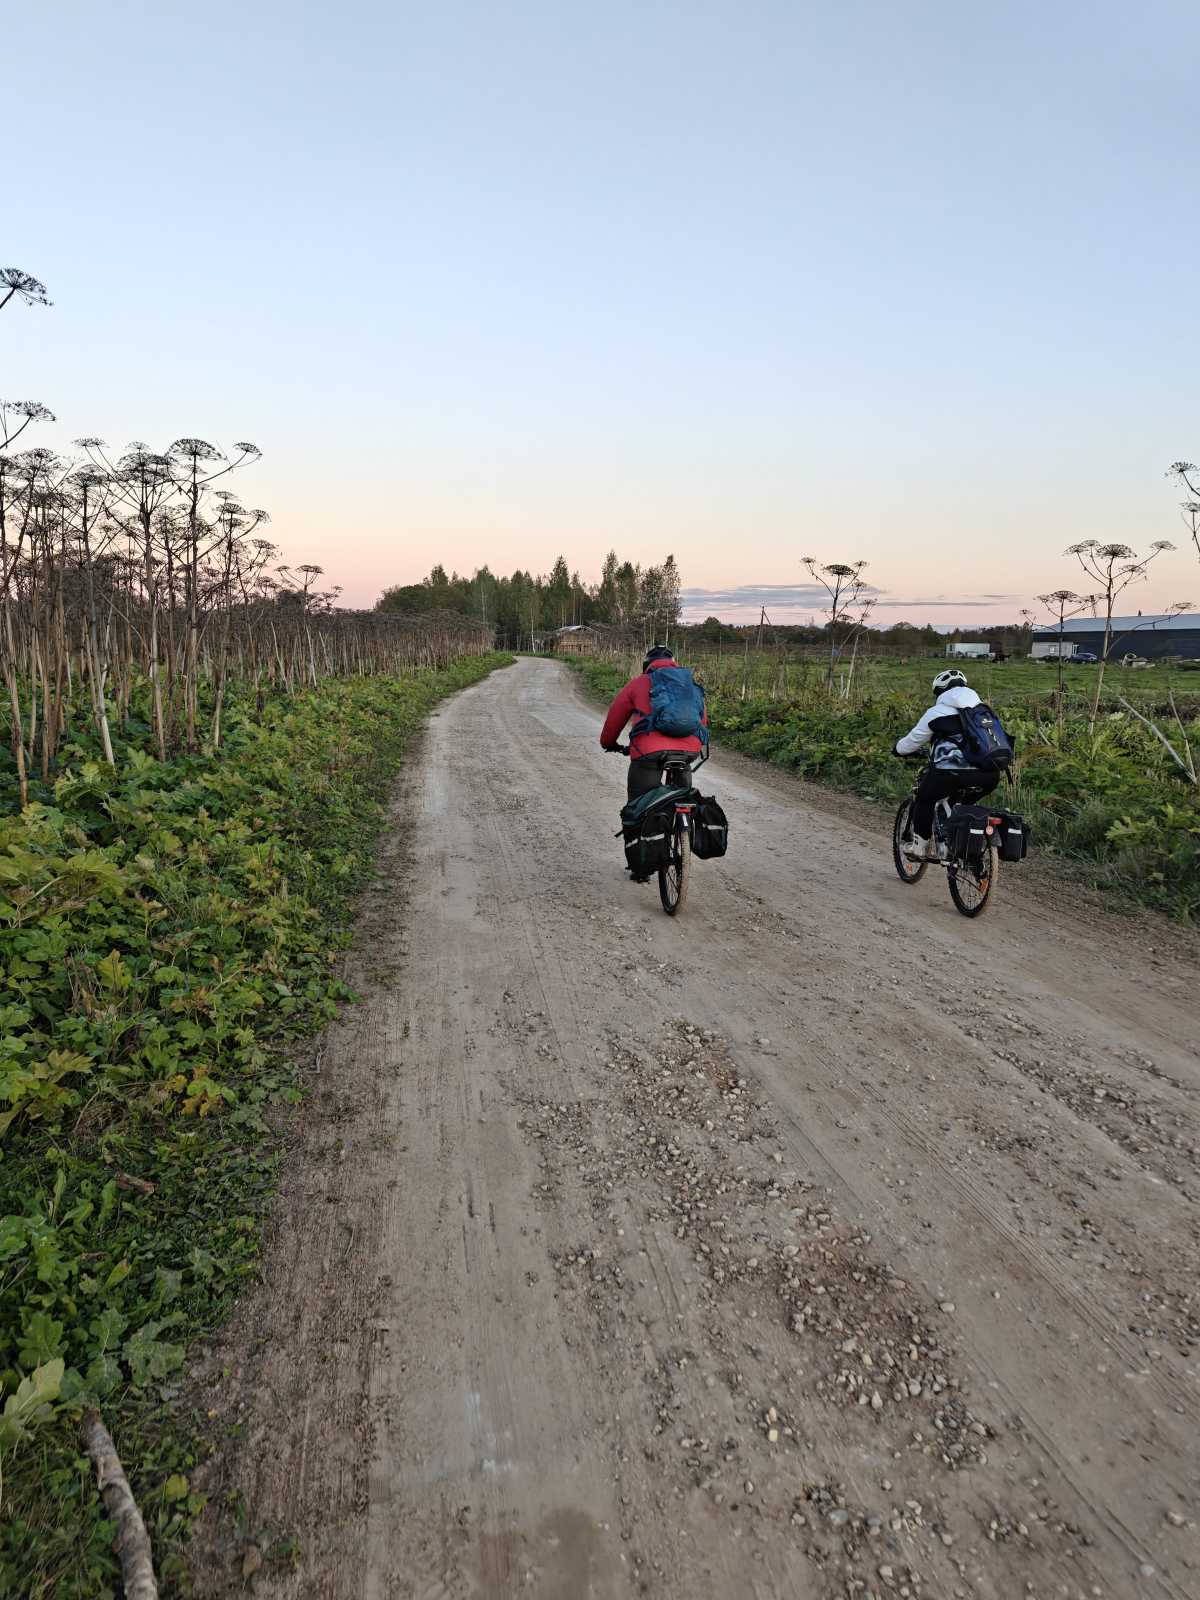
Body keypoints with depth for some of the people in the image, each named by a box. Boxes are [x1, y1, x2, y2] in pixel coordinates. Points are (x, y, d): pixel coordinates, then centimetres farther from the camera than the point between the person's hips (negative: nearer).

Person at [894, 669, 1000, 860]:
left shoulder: (937, 712, 8)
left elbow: (912, 742, 16)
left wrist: (899, 748, 39)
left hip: (954, 773, -5)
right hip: (990, 776, 5)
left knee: (924, 797, 18)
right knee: (961, 801, 32)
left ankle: (919, 847, 20)